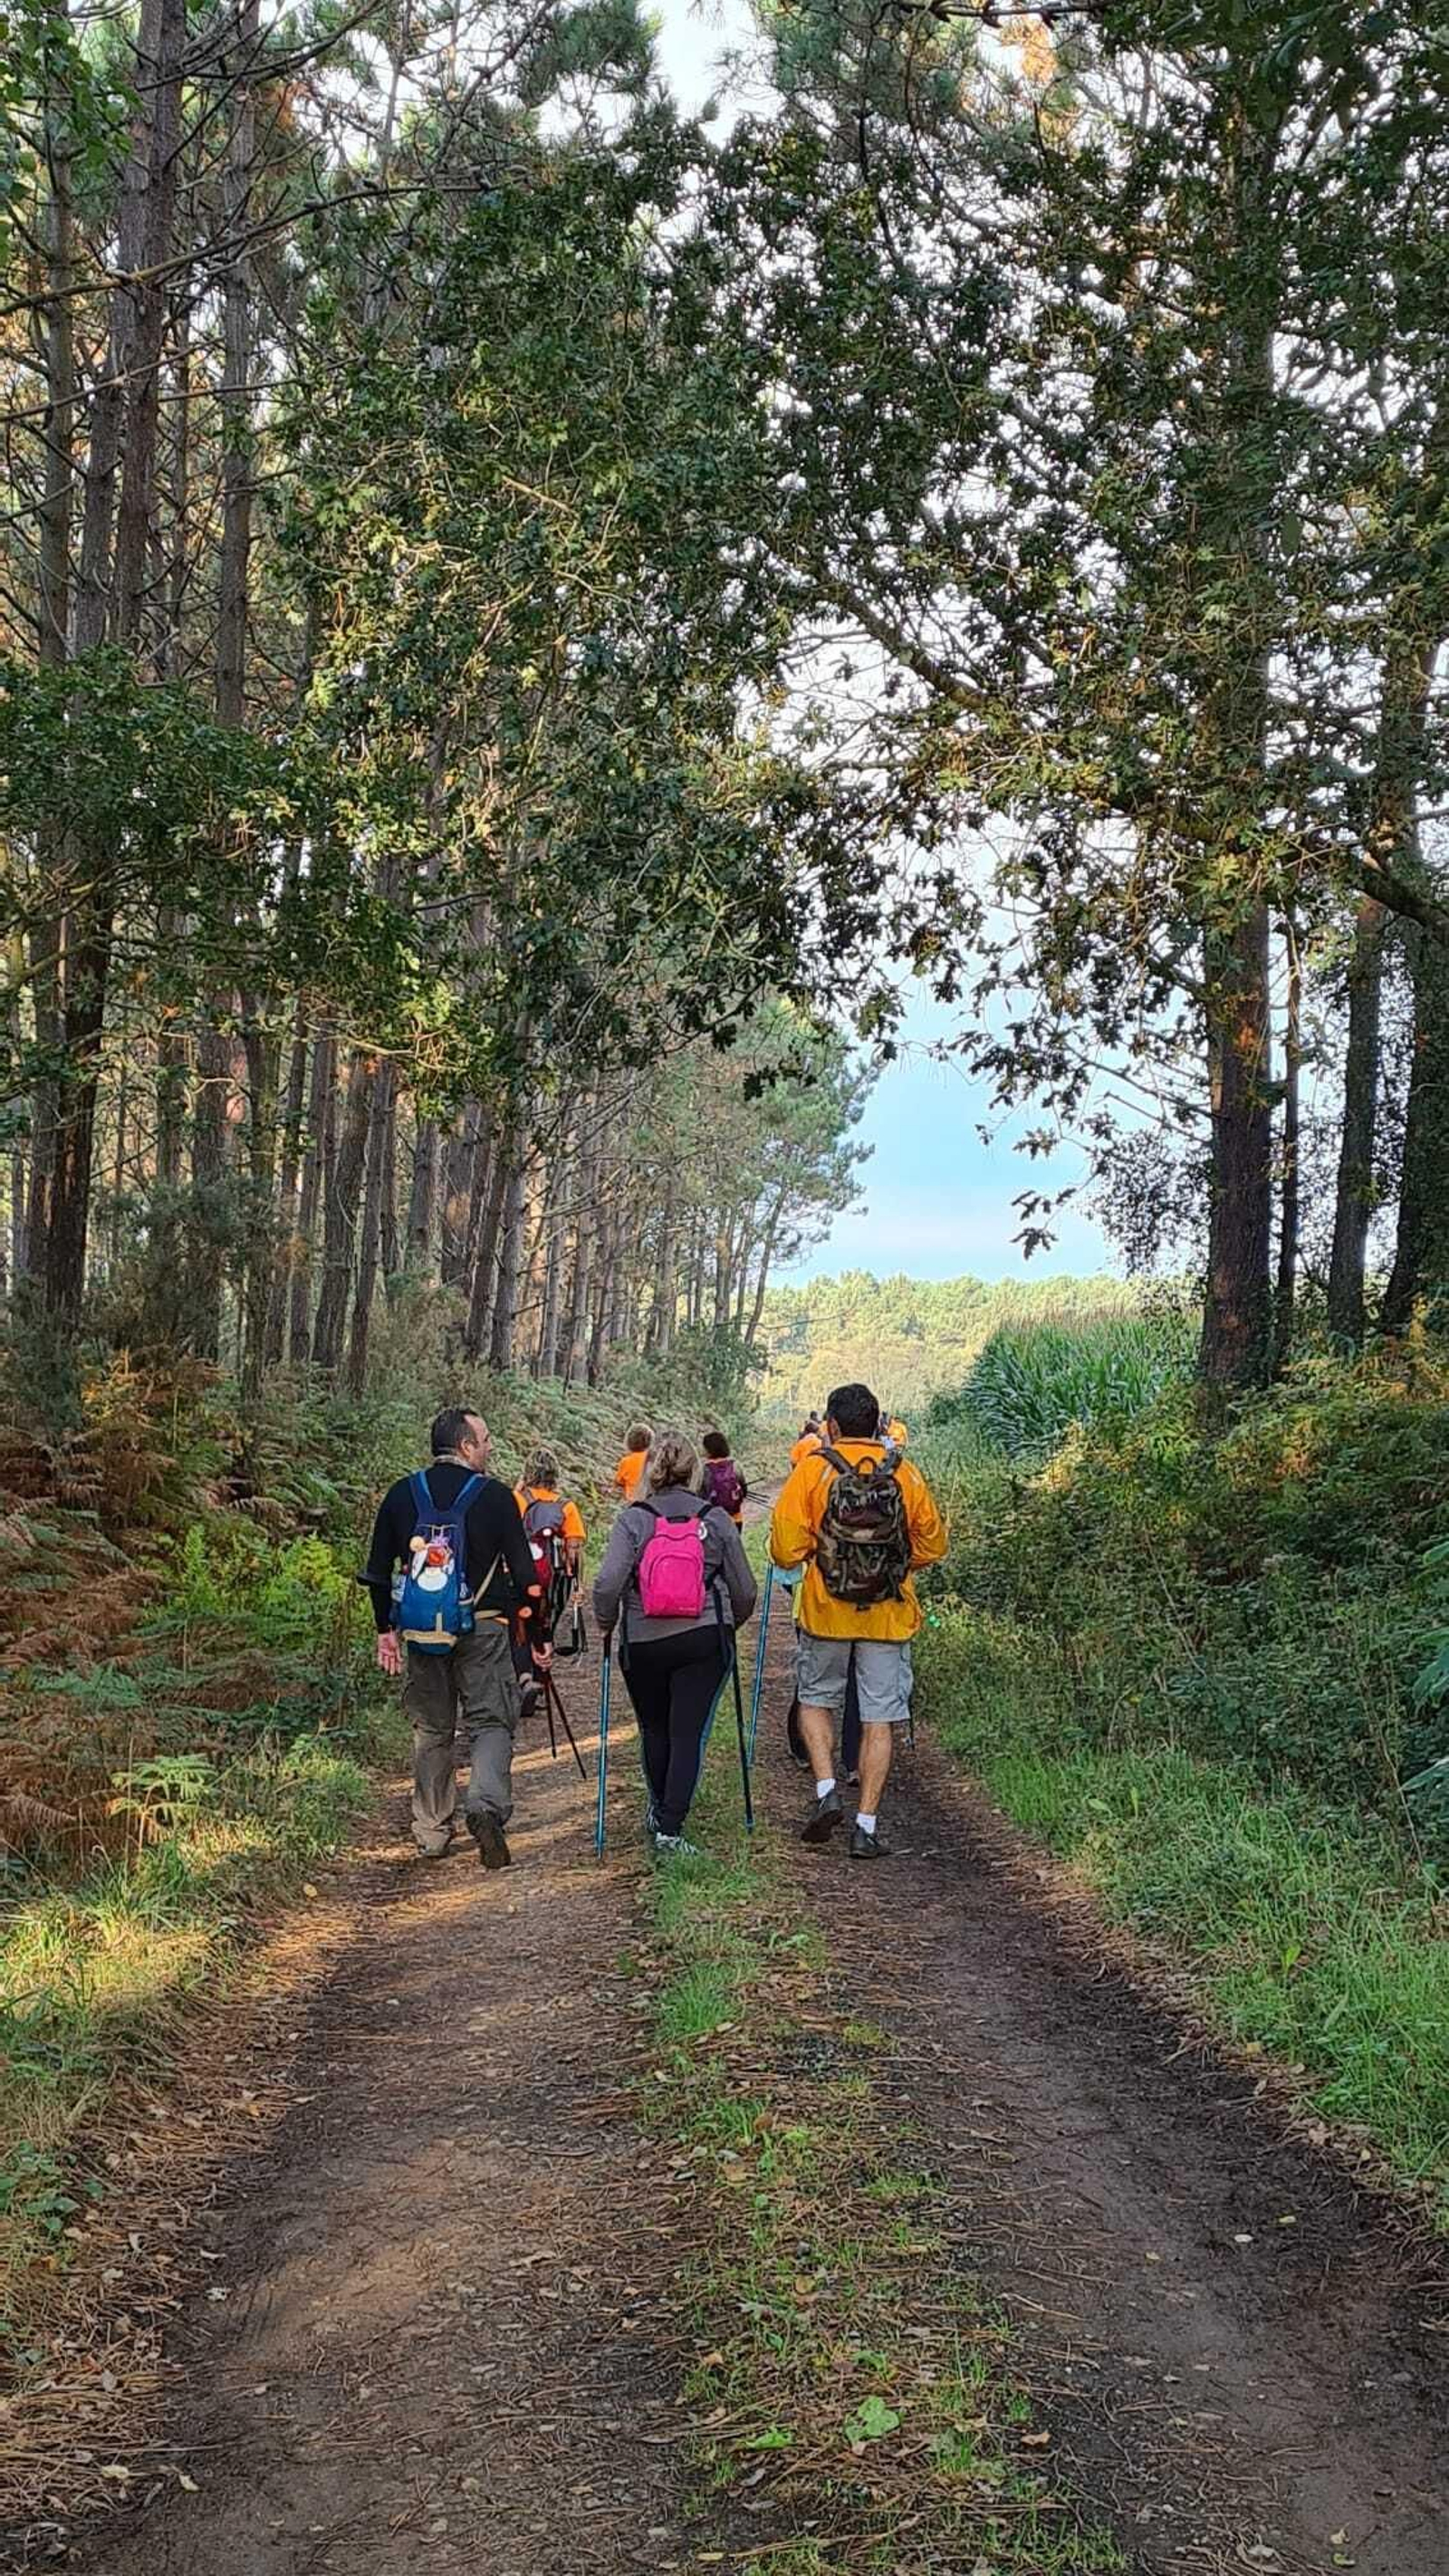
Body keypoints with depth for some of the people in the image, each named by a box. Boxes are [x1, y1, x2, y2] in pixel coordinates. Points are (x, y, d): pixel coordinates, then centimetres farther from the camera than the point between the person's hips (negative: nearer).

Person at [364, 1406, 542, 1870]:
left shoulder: (400, 1496, 5)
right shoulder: (495, 1496, -5)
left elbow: (377, 1572, 9)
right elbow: (523, 1573, -5)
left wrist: (385, 1630, 18)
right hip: (484, 1627, -3)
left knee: (431, 1729, 14)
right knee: (491, 1721, 3)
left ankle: (431, 1832, 20)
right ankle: (487, 1804, -21)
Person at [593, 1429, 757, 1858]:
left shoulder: (632, 1518, -4)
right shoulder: (716, 1519, 2)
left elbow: (608, 1582, -14)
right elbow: (745, 1590, 7)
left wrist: (606, 1622, 4)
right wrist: (728, 1623, 26)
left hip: (642, 1643, 0)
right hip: (705, 1641, 0)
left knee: (654, 1729, 19)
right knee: (689, 1734, 1)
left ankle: (660, 1812, 35)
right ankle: (669, 1829, -6)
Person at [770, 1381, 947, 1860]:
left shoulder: (811, 1470, -7)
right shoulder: (906, 1474, 1)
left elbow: (785, 1548, -10)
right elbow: (932, 1544, 7)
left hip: (825, 1611, -1)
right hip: (889, 1618, 1)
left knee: (816, 1701, 19)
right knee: (879, 1719, 7)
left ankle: (826, 1791, 2)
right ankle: (867, 1825, 7)